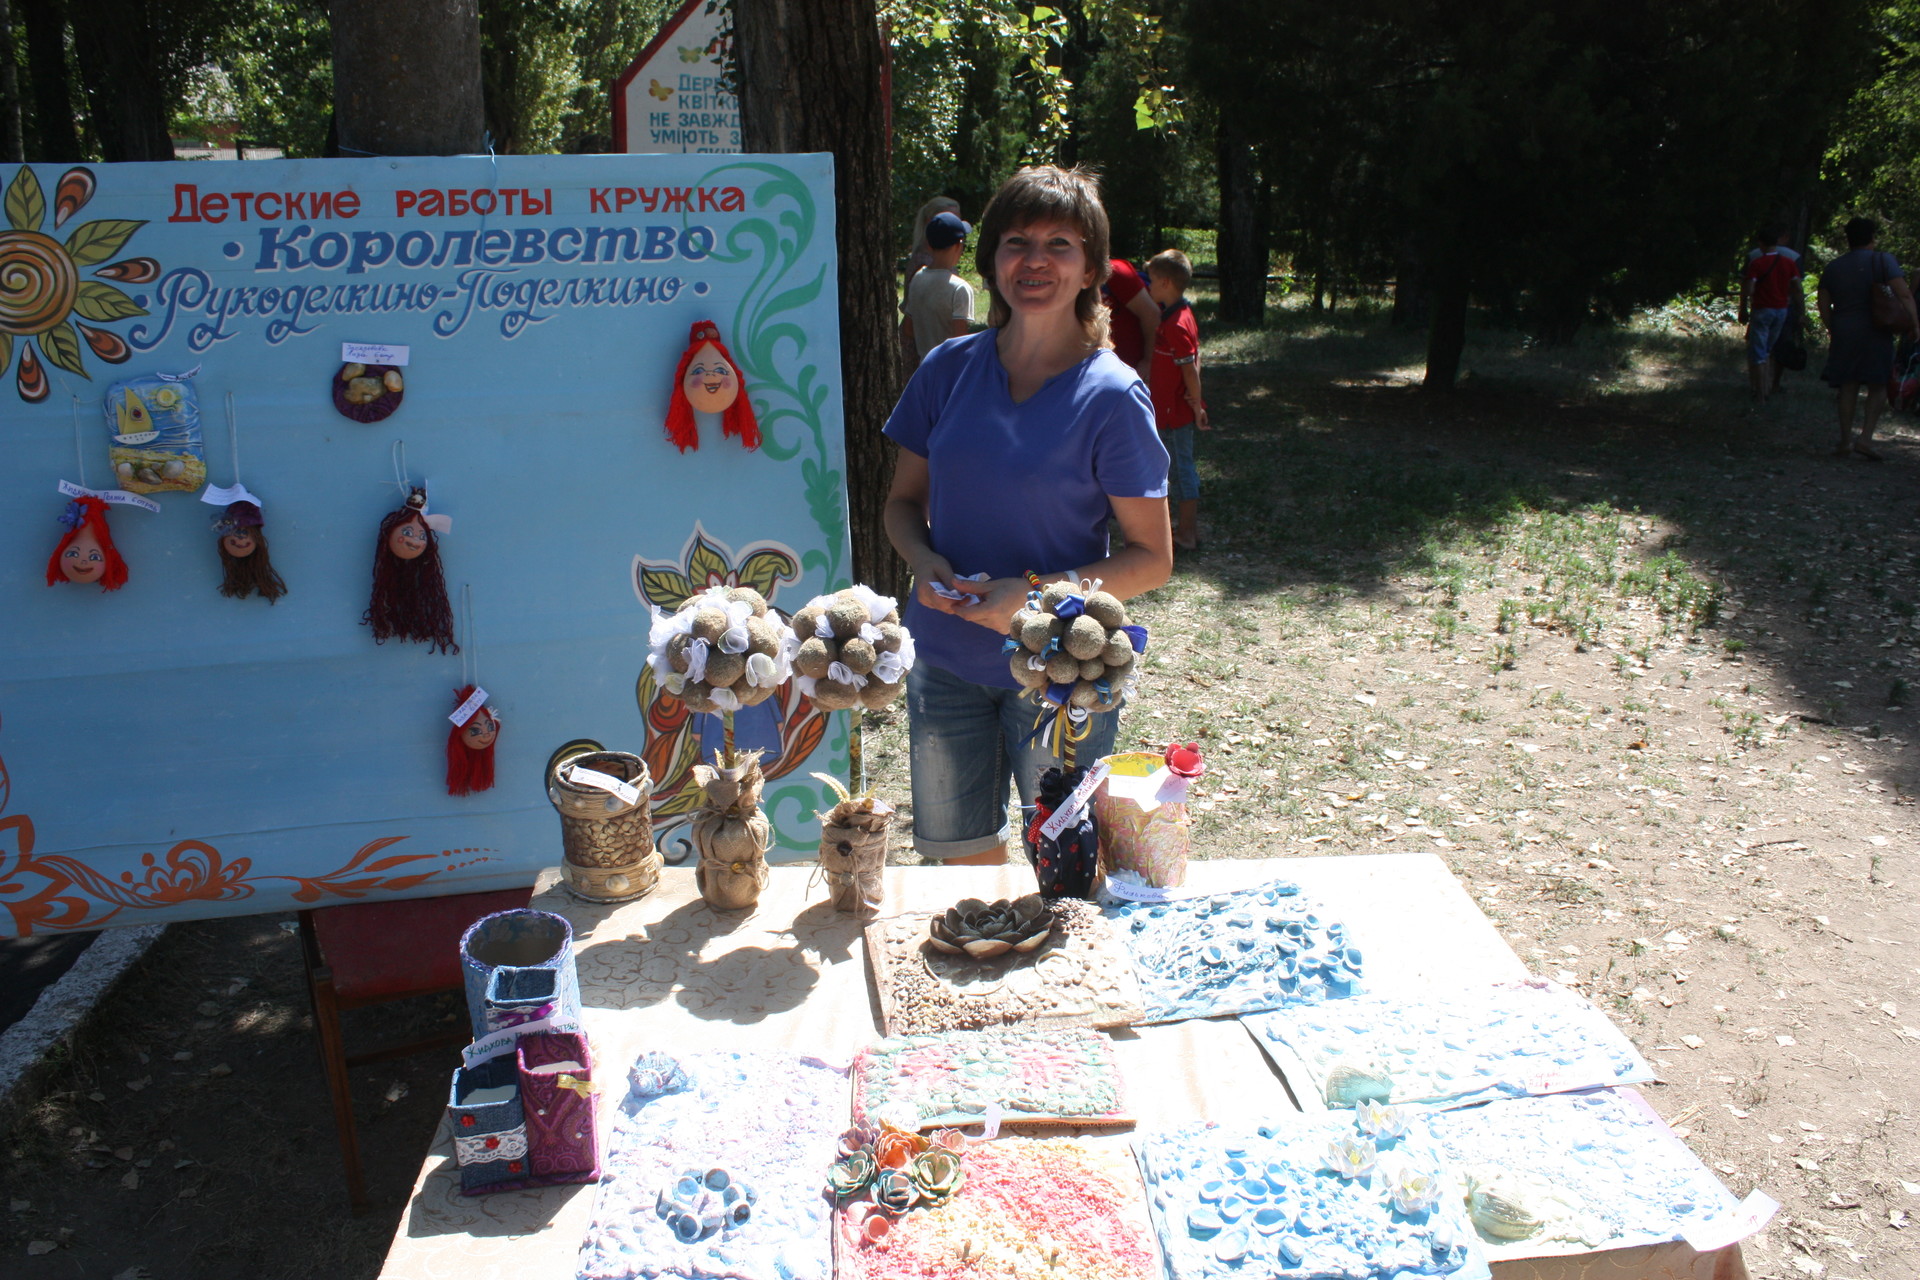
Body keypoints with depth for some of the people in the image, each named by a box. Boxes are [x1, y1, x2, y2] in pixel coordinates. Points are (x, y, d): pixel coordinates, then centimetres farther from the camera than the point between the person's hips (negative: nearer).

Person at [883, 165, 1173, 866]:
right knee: (958, 855, 18)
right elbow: (904, 499, 10)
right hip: (945, 661, 4)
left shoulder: (1111, 395, -11)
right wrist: (925, 560, -12)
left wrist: (1039, 593, -22)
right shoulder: (948, 369, 0)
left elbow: (1151, 558, -9)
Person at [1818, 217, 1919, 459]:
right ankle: (1866, 438, -7)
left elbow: (1824, 306, 10)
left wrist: (1833, 330, 21)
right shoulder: (1883, 260, -4)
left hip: (1843, 333, 3)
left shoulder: (1833, 267, 8)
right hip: (1875, 334, -3)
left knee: (1847, 388, 8)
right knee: (1878, 387, 5)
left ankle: (1845, 441, 7)